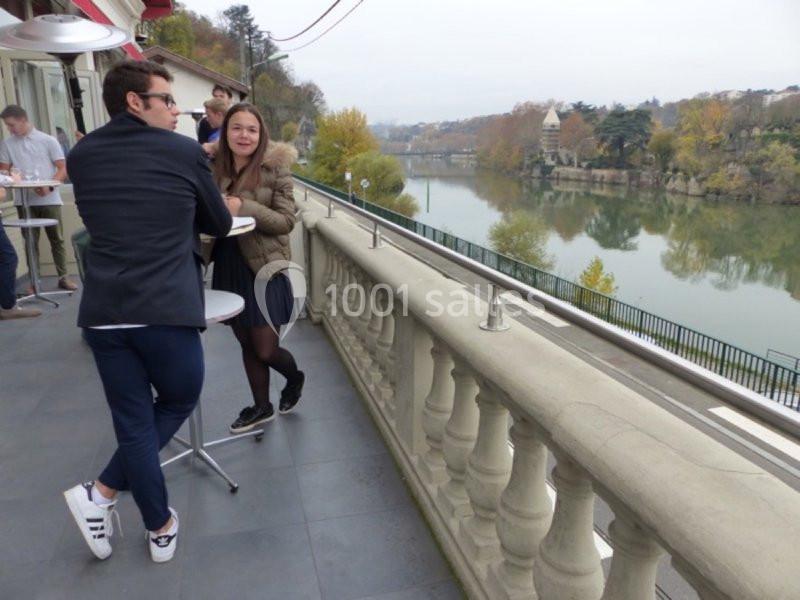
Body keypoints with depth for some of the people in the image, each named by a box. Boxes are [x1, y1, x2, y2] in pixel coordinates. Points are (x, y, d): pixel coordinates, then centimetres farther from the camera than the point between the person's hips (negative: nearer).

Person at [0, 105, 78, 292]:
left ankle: (63, 277, 13)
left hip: (49, 199, -1)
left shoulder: (48, 141, 2)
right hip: (25, 201, 2)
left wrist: (49, 186, -16)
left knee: (57, 239, 4)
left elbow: (63, 169, -2)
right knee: (31, 241, 3)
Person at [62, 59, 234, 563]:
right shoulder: (185, 152, -1)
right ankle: (103, 491, 15)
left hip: (102, 312, 5)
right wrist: (226, 208, 33)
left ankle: (161, 528, 22)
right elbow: (220, 226, 10)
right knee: (179, 401, 20)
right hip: (164, 310, -4)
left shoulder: (82, 155, 11)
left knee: (134, 422, 14)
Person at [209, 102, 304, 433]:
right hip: (229, 267, 5)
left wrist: (243, 207, -23)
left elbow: (286, 221, -12)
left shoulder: (275, 168, -9)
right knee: (247, 344, 14)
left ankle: (295, 378, 33)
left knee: (266, 349, -1)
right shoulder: (215, 168, 4)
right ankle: (262, 407, 33)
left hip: (264, 267, -5)